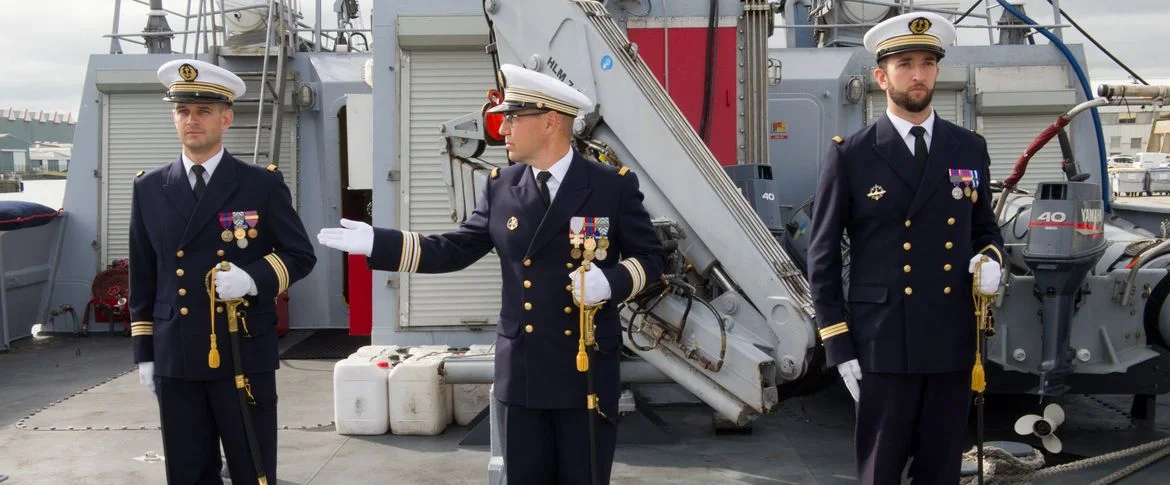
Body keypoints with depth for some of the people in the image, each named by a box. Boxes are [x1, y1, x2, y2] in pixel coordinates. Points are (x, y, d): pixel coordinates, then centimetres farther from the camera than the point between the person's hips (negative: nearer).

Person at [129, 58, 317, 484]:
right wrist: (144, 353, 10)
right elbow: (142, 275, 12)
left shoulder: (262, 184, 0)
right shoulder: (149, 188, 8)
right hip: (176, 358, 3)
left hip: (245, 354, -3)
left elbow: (301, 255, 2)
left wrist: (253, 278, -18)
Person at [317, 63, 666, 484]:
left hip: (588, 369, -3)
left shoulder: (614, 186, -4)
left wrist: (611, 282, -19)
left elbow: (650, 256, 1)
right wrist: (376, 243, 0)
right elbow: (456, 249, 7)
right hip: (522, 370, 3)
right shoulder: (501, 187, 5)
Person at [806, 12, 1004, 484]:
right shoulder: (851, 155, -4)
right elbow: (823, 256, -3)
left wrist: (990, 258, -3)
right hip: (883, 343, -3)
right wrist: (838, 346, -6)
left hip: (953, 342, 4)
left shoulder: (970, 149, 8)